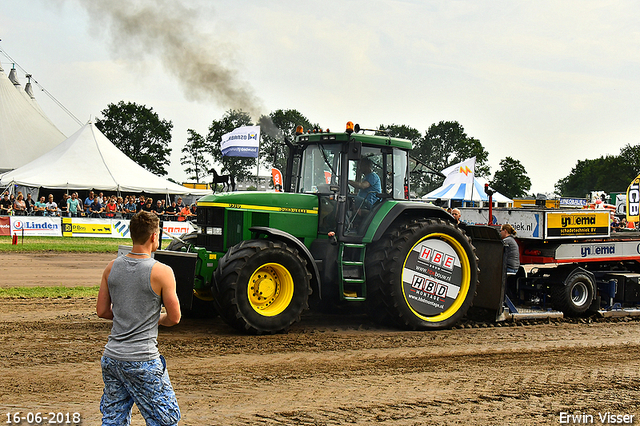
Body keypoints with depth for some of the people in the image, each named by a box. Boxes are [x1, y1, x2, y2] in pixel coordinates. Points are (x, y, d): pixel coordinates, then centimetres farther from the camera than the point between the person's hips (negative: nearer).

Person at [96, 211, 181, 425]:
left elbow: (102, 311, 9)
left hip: (111, 357, 6)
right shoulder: (161, 272, -13)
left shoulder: (112, 267, 3)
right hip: (143, 360, -6)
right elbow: (174, 318, -6)